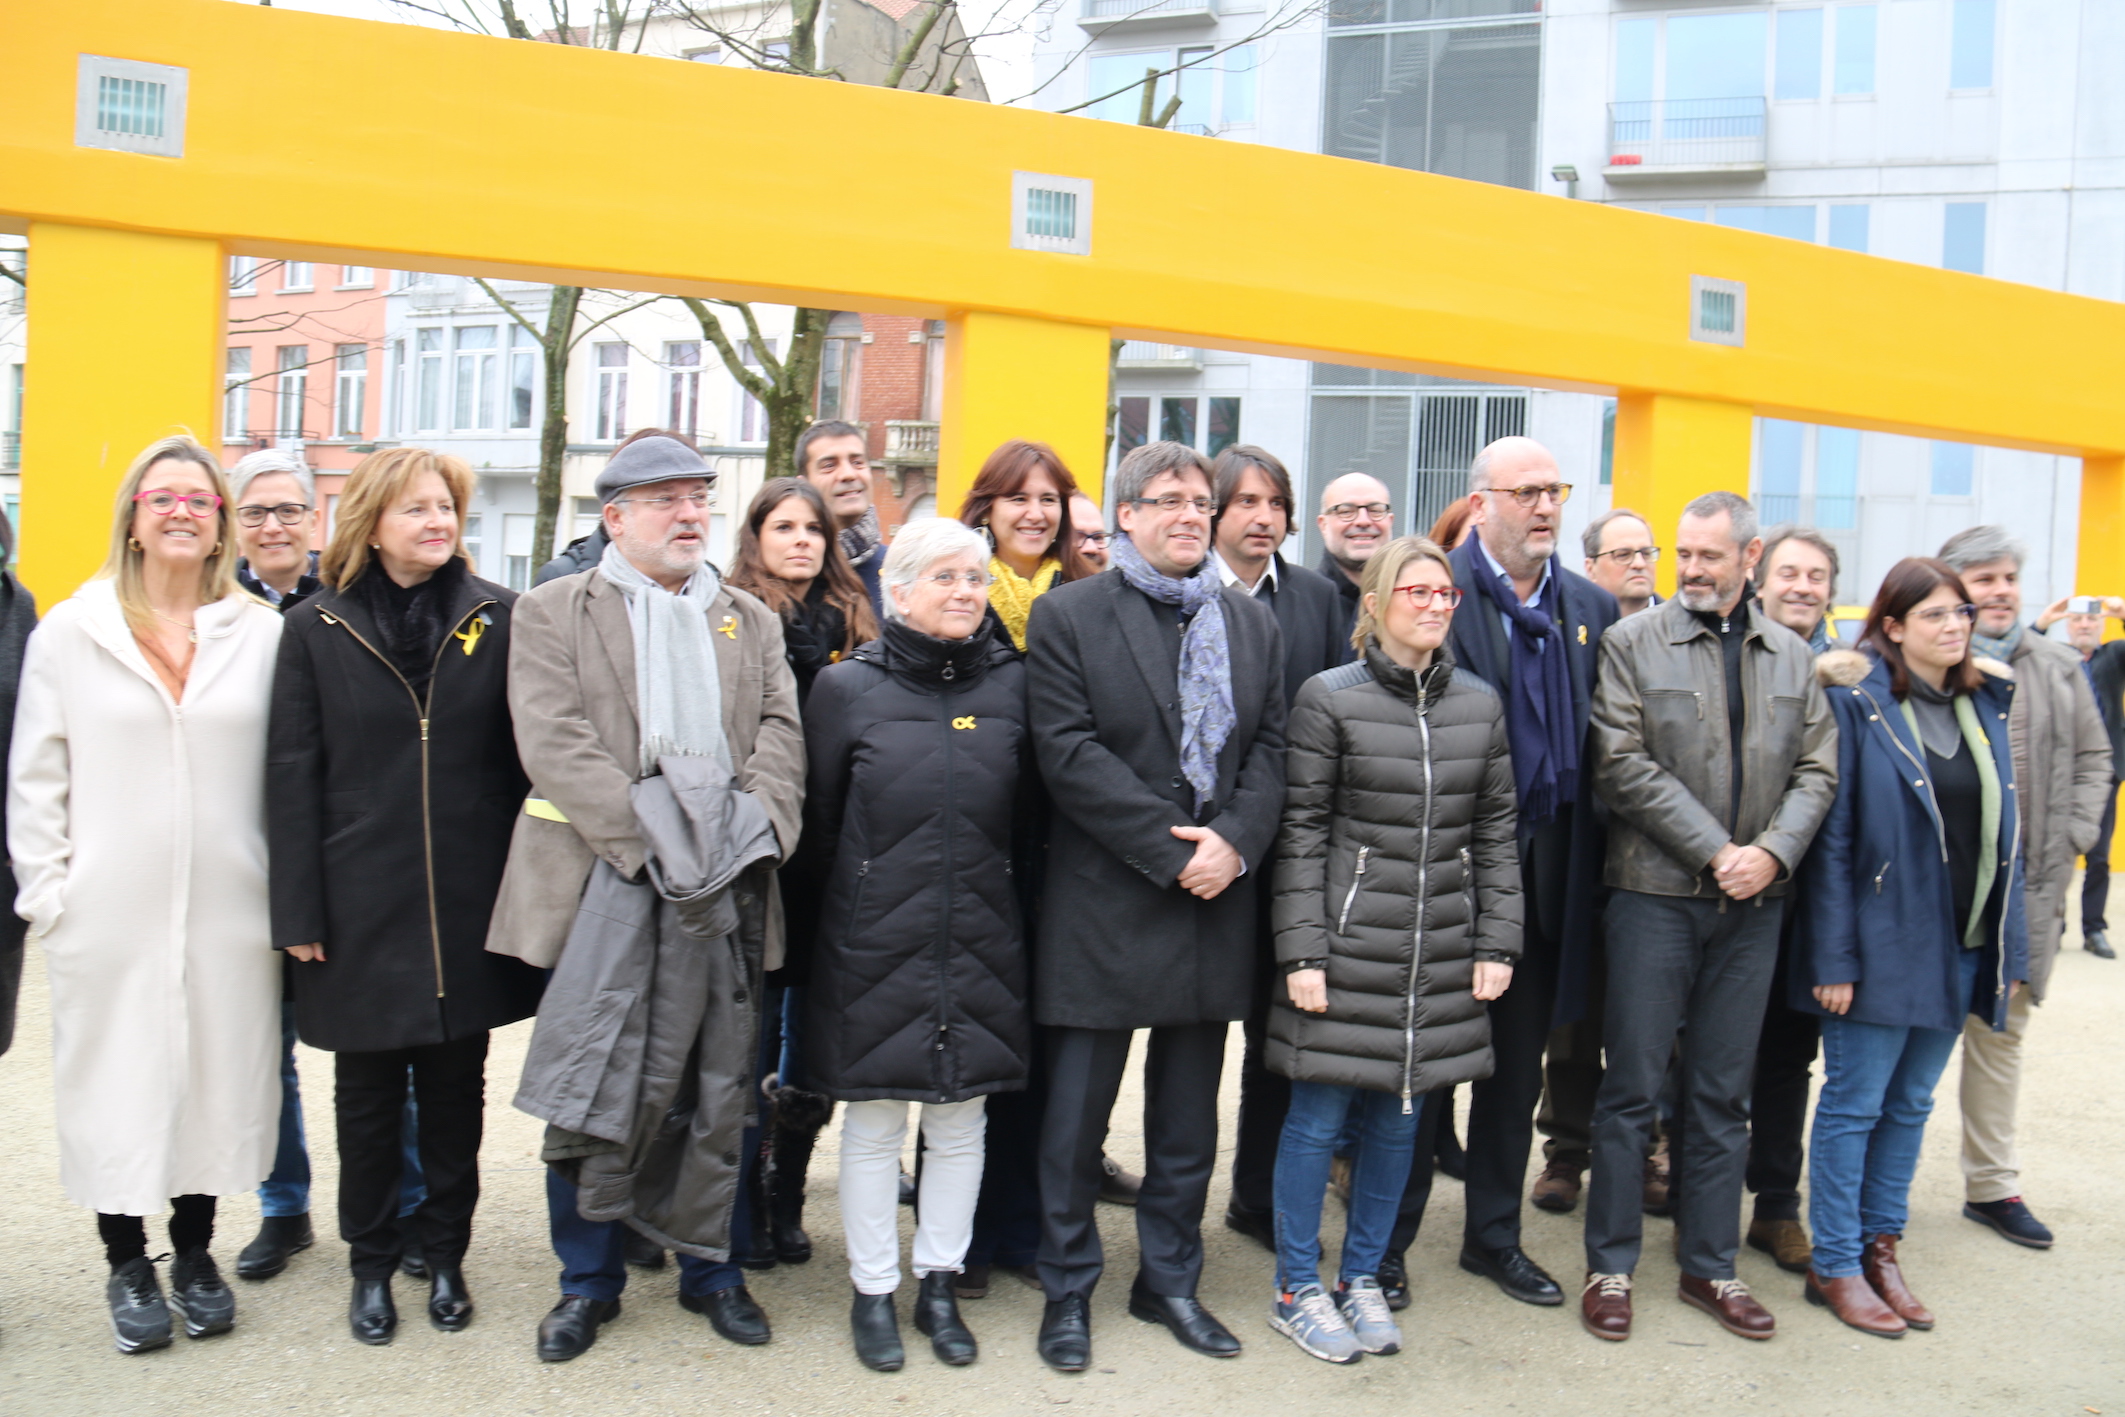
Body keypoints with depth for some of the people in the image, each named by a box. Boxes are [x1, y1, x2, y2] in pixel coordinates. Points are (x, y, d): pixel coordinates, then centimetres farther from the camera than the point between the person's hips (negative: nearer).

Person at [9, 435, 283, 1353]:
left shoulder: (264, 633, 3)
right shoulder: (70, 631, 3)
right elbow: (34, 779, 4)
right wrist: (47, 894, -2)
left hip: (229, 914, 1)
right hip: (109, 916, 0)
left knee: (216, 1076, 9)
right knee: (116, 1082, 6)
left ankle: (195, 1253, 27)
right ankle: (127, 1266, 24)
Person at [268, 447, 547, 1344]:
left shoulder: (497, 619, 1)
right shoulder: (318, 628, 0)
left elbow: (523, 757, 2)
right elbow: (292, 775, -1)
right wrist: (298, 909, -5)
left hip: (468, 902, 1)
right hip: (361, 906, 0)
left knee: (457, 1084, 11)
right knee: (367, 1089, 10)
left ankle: (445, 1253, 27)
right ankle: (371, 1263, 26)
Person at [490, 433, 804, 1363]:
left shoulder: (753, 621, 18)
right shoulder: (552, 613, 6)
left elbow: (780, 736, 7)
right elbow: (555, 743, -7)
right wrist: (648, 842, -17)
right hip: (603, 884, -3)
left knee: (720, 1093, 8)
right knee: (590, 1086, 4)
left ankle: (710, 1266, 24)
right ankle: (589, 1279, 20)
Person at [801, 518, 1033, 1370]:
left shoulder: (1010, 683, 2)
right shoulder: (849, 687, -3)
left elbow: (1029, 810, 11)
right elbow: (817, 816, 4)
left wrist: (986, 877, 7)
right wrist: (873, 887, 8)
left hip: (982, 942, 2)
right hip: (875, 944, -2)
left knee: (960, 1118, 11)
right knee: (874, 1122, 7)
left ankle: (939, 1283, 27)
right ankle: (873, 1292, 23)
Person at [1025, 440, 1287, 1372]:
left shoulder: (1254, 624, 13)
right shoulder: (1067, 615, -2)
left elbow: (1270, 749, 7)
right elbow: (1070, 753, -11)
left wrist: (1233, 843, -11)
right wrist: (1173, 850, -16)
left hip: (1216, 900, 4)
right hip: (1105, 901, -4)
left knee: (1189, 1115, 14)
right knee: (1078, 1111, 4)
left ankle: (1170, 1281, 29)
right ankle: (1067, 1290, 21)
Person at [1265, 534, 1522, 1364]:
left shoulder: (1480, 705, 7)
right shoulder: (1329, 698, -5)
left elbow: (1495, 832, 10)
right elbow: (1302, 831, -6)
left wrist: (1496, 942, 4)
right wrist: (1302, 952, -10)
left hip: (1441, 952, 4)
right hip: (1349, 944, -4)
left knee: (1399, 1116, 12)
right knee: (1319, 1114, 3)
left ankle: (1362, 1277, 29)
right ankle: (1297, 1289, 19)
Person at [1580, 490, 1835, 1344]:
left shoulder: (1792, 656, 11)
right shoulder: (1633, 642, -2)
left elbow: (1817, 770, 8)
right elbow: (1623, 766, -10)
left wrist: (1773, 851, -10)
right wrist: (1715, 850, -14)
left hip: (1754, 901, 4)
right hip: (1656, 893, -3)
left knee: (1724, 1093, 11)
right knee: (1633, 1088, 2)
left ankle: (1710, 1266, 23)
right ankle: (1610, 1266, 14)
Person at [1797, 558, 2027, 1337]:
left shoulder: (1985, 703, 9)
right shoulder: (1857, 700, -9)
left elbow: (2002, 833, 11)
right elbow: (1832, 834, -11)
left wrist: (2010, 950, 7)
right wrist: (1834, 956, -15)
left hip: (1961, 946, 6)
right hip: (1883, 942, -6)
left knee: (1910, 1105, 14)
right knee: (1854, 1104, 2)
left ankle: (1881, 1249, 25)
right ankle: (1835, 1266, 12)